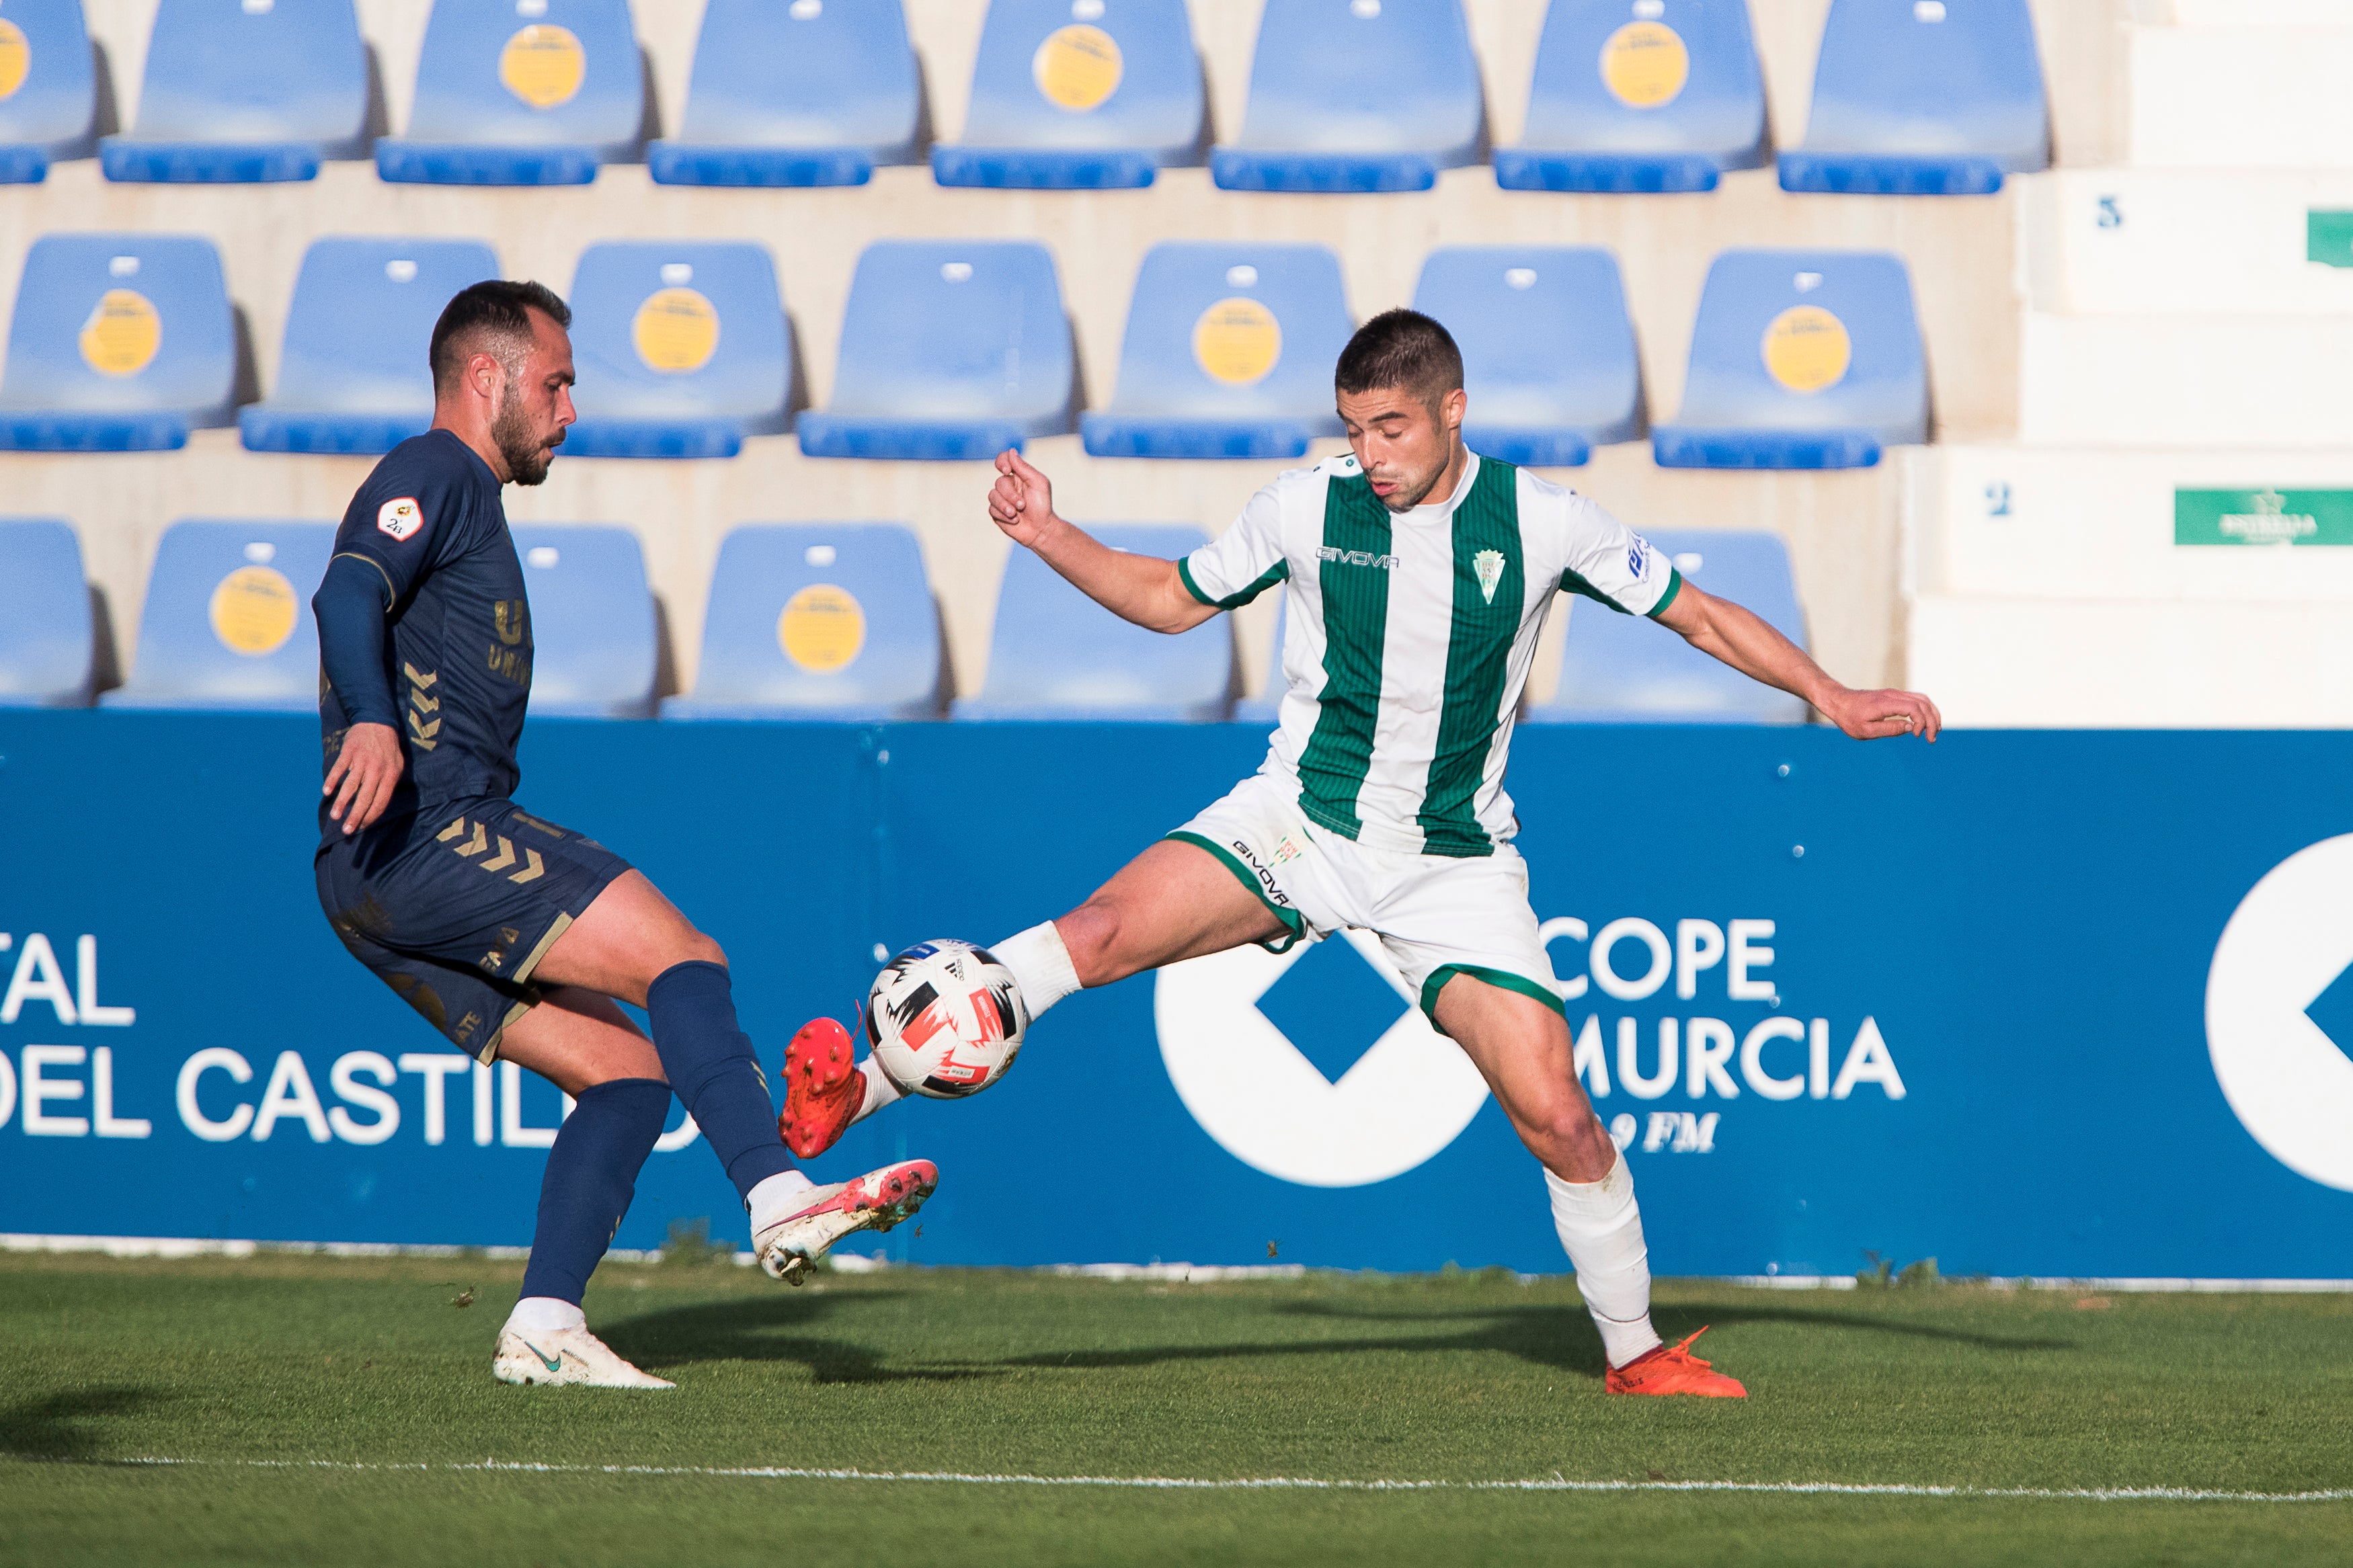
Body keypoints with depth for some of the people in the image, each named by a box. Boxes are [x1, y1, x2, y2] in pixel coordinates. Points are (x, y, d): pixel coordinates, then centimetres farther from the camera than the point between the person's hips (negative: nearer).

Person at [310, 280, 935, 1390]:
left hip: (383, 888, 10)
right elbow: (349, 593, -20)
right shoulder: (434, 476, -1)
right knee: (684, 960, -19)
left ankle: (544, 1328, -5)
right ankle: (779, 1203, -30)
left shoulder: (467, 500, 30)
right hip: (424, 833, -10)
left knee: (626, 1069, 4)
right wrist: (374, 723, -40)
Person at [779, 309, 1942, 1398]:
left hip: (1452, 860, 0)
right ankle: (849, 1093, -28)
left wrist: (1829, 696, -2)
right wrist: (1049, 537, -1)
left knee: (1554, 1112, -10)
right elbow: (1171, 599, 13)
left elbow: (1700, 615, 6)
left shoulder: (1540, 522, -4)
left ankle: (1636, 1352, 10)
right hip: (1299, 820, 0)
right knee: (1102, 932, -25)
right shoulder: (1306, 510, -1)